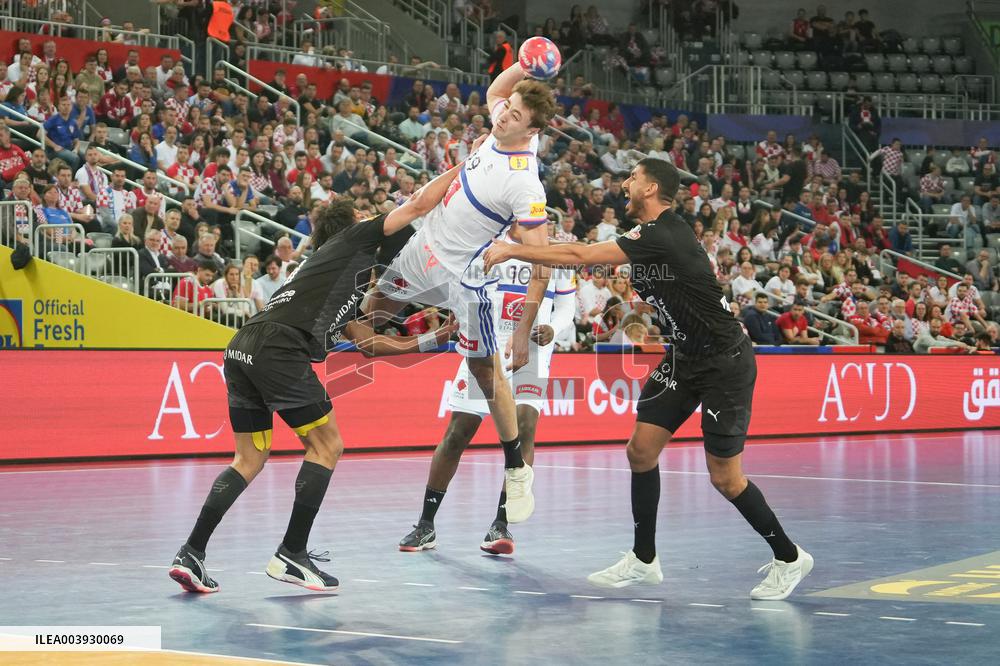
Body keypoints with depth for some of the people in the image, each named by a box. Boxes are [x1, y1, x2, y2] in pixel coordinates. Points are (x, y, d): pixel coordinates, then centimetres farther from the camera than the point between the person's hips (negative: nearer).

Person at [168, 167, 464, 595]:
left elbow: (368, 343, 38)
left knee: (249, 459, 15)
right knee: (326, 446, 4)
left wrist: (428, 341, 40)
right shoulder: (353, 239, 13)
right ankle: (291, 555, 3)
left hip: (242, 350, 9)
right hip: (277, 349, -9)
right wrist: (464, 167, 25)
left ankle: (191, 554, 6)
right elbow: (420, 204, 12)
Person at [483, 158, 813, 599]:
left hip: (725, 361, -9)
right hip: (683, 357, 9)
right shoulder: (647, 234, 6)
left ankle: (789, 558, 13)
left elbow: (580, 256, -27)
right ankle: (644, 560, 15)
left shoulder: (663, 235, -24)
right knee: (641, 450, 2)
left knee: (725, 478, -5)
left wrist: (511, 251, -20)